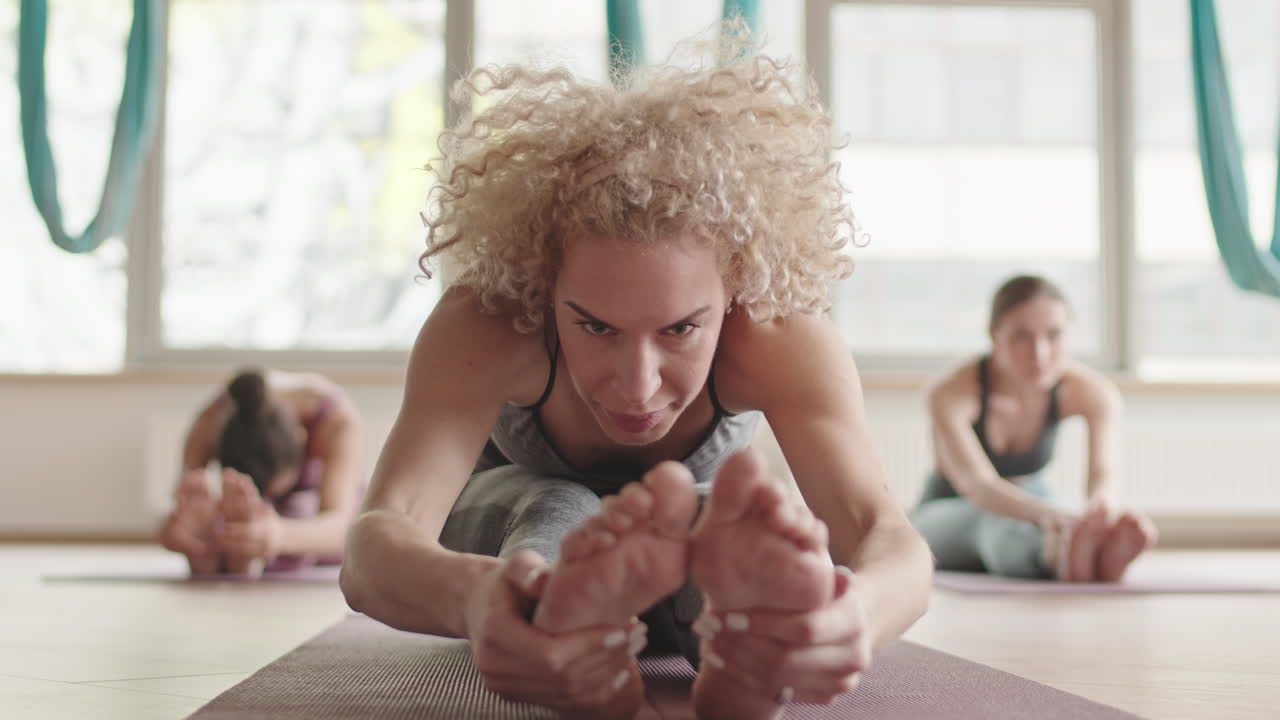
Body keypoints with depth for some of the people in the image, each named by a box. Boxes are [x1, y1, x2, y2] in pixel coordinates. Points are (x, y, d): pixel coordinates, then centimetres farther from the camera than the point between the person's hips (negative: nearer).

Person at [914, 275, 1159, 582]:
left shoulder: (1094, 392, -18)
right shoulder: (951, 394, -28)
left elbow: (1103, 472, -36)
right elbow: (977, 484, -43)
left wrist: (1102, 504, -62)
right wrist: (1047, 514, -65)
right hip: (950, 518, -2)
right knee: (998, 520, -39)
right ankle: (1060, 555, -71)